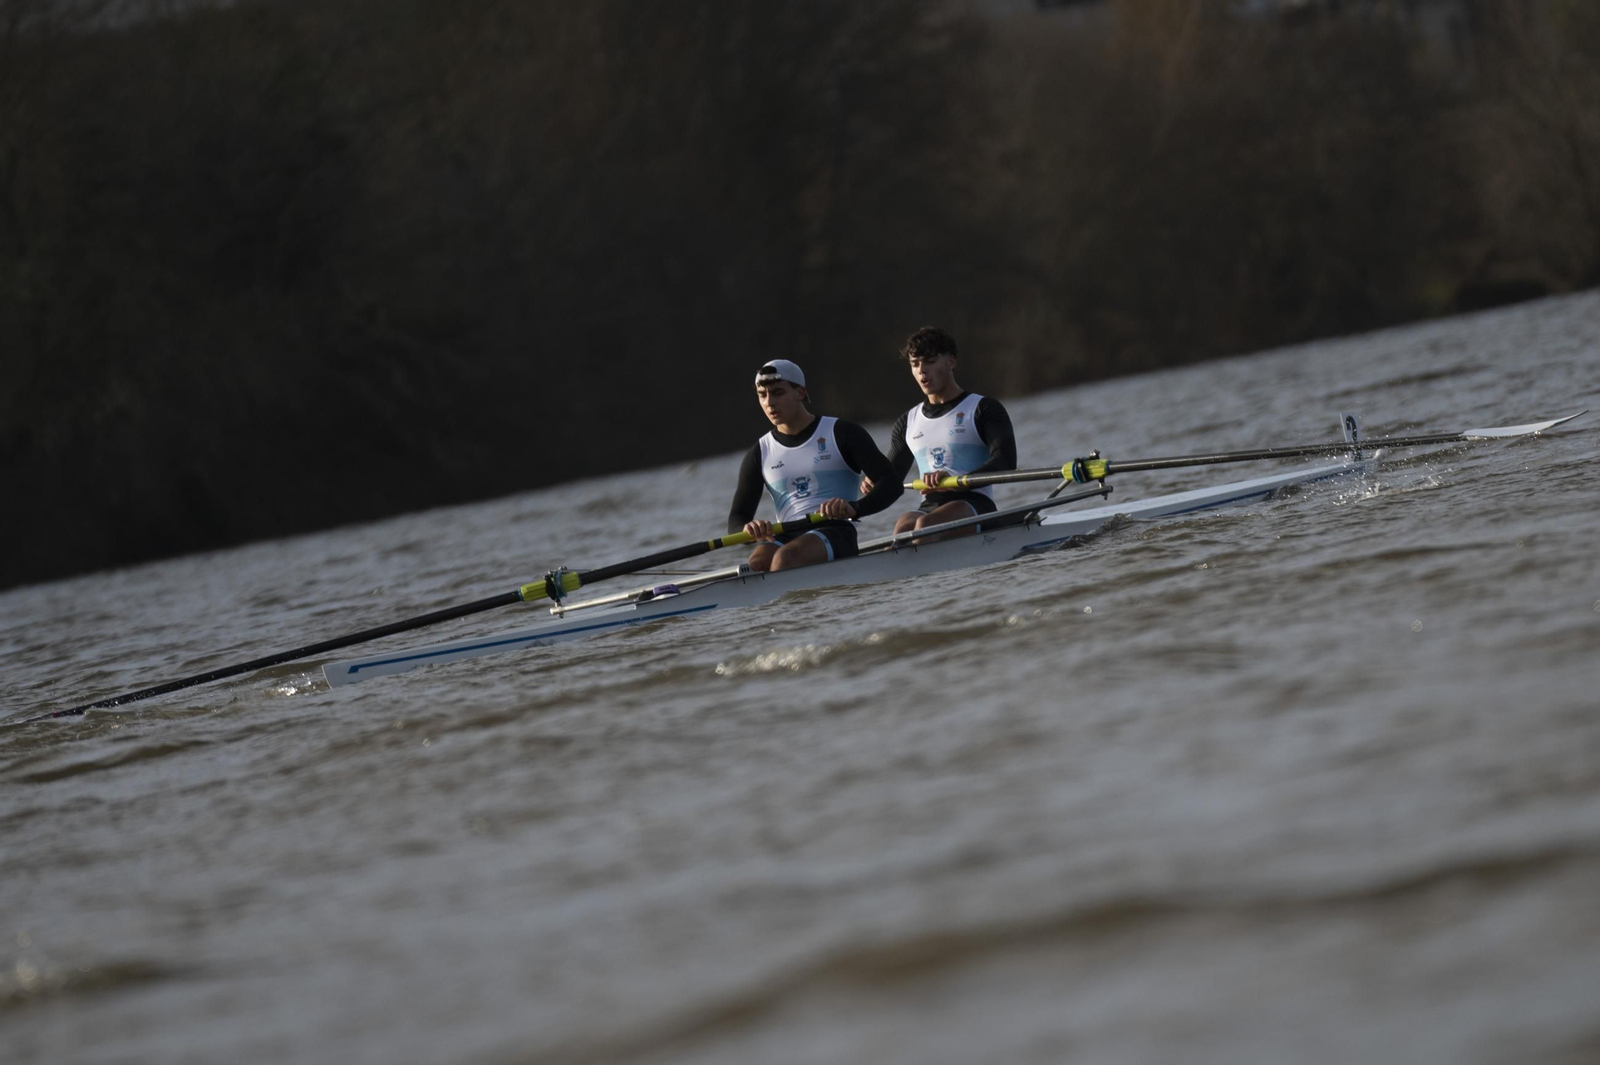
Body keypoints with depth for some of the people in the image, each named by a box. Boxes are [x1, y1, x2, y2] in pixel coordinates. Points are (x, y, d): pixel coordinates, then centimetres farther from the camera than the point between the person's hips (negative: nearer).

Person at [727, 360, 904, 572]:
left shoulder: (840, 434, 8)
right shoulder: (759, 454, 19)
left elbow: (891, 485, -1)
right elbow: (735, 521, 14)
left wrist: (854, 508, -23)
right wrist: (749, 529, -14)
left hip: (836, 532, -3)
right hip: (785, 537, 3)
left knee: (785, 558, -36)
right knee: (756, 563, -33)